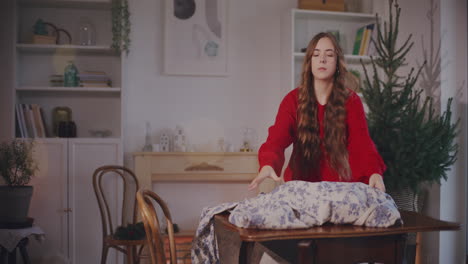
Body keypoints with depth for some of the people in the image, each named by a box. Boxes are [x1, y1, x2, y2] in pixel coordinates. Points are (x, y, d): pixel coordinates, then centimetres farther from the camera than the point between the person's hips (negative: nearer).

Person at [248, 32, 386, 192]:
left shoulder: (351, 101, 0)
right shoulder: (293, 100, -1)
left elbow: (362, 141, -14)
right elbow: (277, 138, -17)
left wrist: (374, 172, -35)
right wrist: (267, 165, -39)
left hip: (341, 184, 0)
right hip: (300, 181, 0)